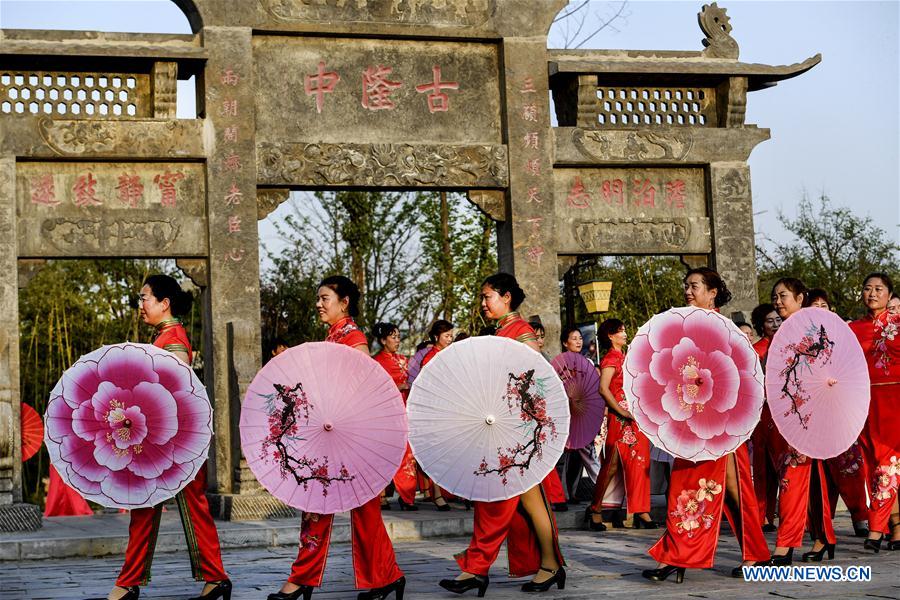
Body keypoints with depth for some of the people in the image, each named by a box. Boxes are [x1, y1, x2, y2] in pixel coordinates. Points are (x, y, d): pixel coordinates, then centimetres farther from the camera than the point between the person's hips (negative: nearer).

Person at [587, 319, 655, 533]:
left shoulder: (623, 357, 18)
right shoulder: (611, 359, -8)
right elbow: (603, 389, -20)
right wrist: (621, 411, -19)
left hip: (635, 417, 8)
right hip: (620, 418, -8)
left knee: (639, 463, 5)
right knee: (613, 464, -6)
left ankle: (641, 511, 8)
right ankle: (595, 509, 2)